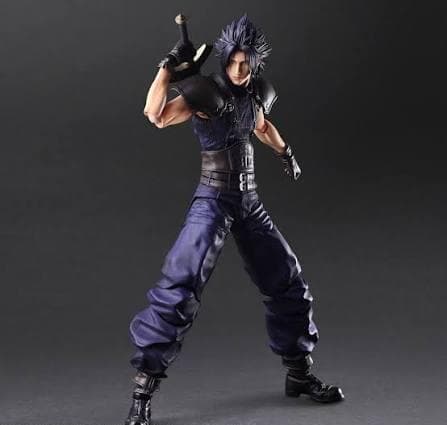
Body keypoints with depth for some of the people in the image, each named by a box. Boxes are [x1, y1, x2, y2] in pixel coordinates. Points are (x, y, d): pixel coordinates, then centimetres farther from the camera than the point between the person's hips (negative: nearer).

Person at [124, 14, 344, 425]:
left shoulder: (255, 93, 7)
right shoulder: (206, 93, -11)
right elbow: (156, 116, -27)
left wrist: (285, 151, 33)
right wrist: (168, 66, -28)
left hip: (250, 203, 7)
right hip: (212, 203, -6)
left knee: (289, 283, 10)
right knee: (177, 291, -16)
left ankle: (299, 375, 27)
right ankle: (143, 391, -7)